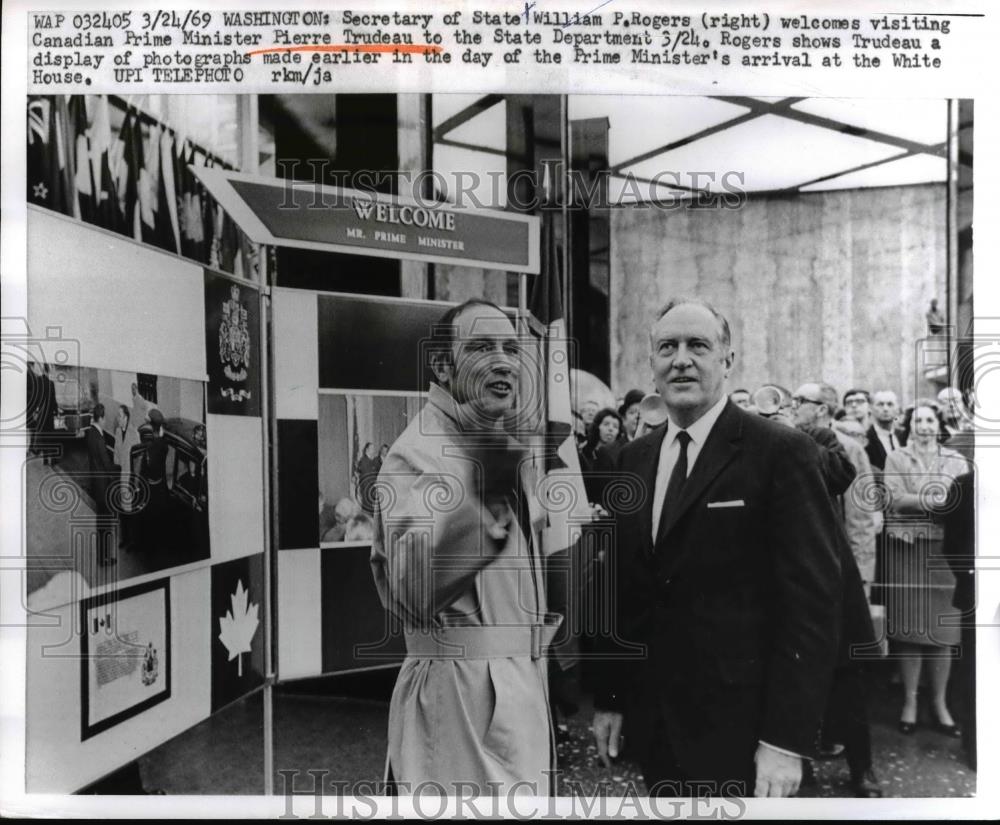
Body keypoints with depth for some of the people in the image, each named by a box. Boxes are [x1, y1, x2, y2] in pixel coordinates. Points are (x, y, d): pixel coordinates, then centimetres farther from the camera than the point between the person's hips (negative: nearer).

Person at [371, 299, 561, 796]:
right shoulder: (419, 452, -18)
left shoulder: (505, 448, 11)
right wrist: (478, 494, -43)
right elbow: (408, 590, -34)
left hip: (519, 686, 9)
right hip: (463, 693, -8)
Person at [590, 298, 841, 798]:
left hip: (738, 728, -5)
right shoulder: (632, 460, 6)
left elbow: (812, 600, -14)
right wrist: (607, 697, 9)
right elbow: (621, 587, 10)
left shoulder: (782, 453, -12)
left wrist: (787, 739, -16)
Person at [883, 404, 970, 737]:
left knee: (943, 627, 3)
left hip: (945, 549, 2)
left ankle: (940, 703, 14)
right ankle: (910, 700, 11)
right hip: (906, 548, -1)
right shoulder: (896, 459, 6)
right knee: (909, 625, 1)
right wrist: (937, 501, -19)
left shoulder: (957, 461, 11)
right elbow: (896, 499, -8)